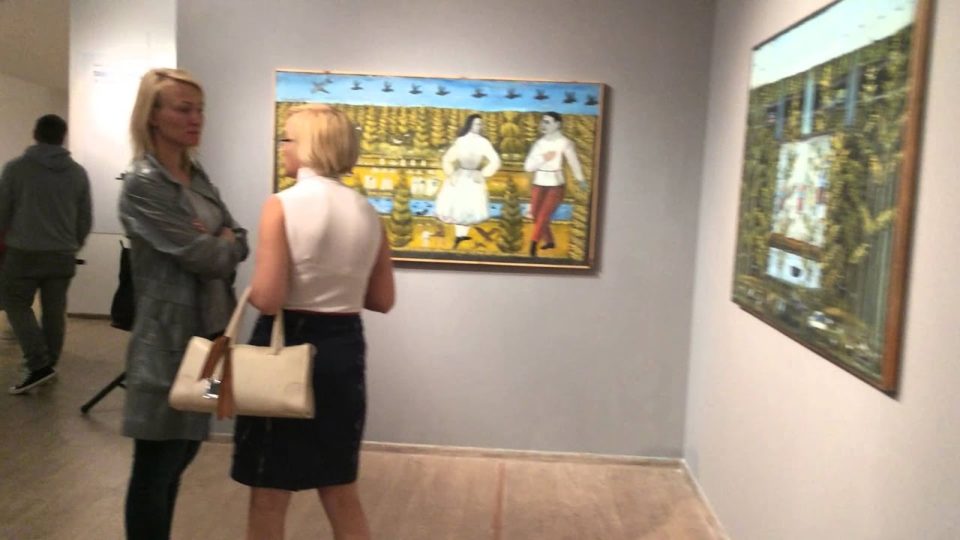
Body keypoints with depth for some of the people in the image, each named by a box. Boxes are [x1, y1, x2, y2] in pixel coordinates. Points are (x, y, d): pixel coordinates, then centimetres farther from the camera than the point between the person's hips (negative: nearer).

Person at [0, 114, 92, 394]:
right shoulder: (78, 172, 2)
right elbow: (86, 219, 7)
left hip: (23, 253, -3)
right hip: (62, 256, 3)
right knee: (54, 311, 11)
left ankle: (39, 364, -2)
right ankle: (47, 365, 19)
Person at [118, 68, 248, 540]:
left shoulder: (197, 177, 10)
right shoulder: (142, 184, -15)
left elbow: (238, 242, 10)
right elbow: (206, 258, -20)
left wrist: (220, 244, -11)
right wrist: (222, 244, 0)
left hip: (209, 332, 8)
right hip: (170, 340, -8)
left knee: (182, 451, 19)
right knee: (155, 467, 5)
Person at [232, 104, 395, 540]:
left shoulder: (283, 205, -14)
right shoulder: (367, 212, 3)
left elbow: (267, 299, -19)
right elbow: (382, 300, 7)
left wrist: (249, 290, 1)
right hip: (343, 349, 5)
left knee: (269, 496, 13)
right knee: (341, 491, 21)